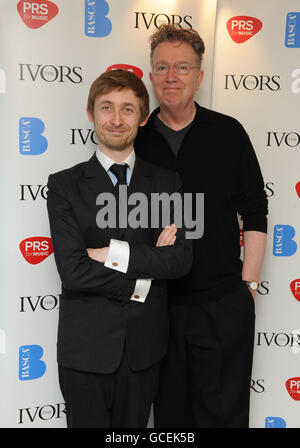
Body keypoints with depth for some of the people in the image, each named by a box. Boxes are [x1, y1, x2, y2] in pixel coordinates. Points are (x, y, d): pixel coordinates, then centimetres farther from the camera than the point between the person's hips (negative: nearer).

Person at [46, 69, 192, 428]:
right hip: (86, 347, -2)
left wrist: (114, 252, -16)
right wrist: (140, 284, -11)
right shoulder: (64, 185, -3)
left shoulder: (165, 182, 4)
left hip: (144, 346, 2)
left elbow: (181, 259, -8)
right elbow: (72, 270, -14)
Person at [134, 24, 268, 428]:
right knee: (169, 412, 17)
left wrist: (248, 283, -3)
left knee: (224, 412, 11)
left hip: (224, 304, -1)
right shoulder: (137, 141, 2)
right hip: (157, 304, 2)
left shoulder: (228, 133, -1)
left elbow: (255, 214, 0)